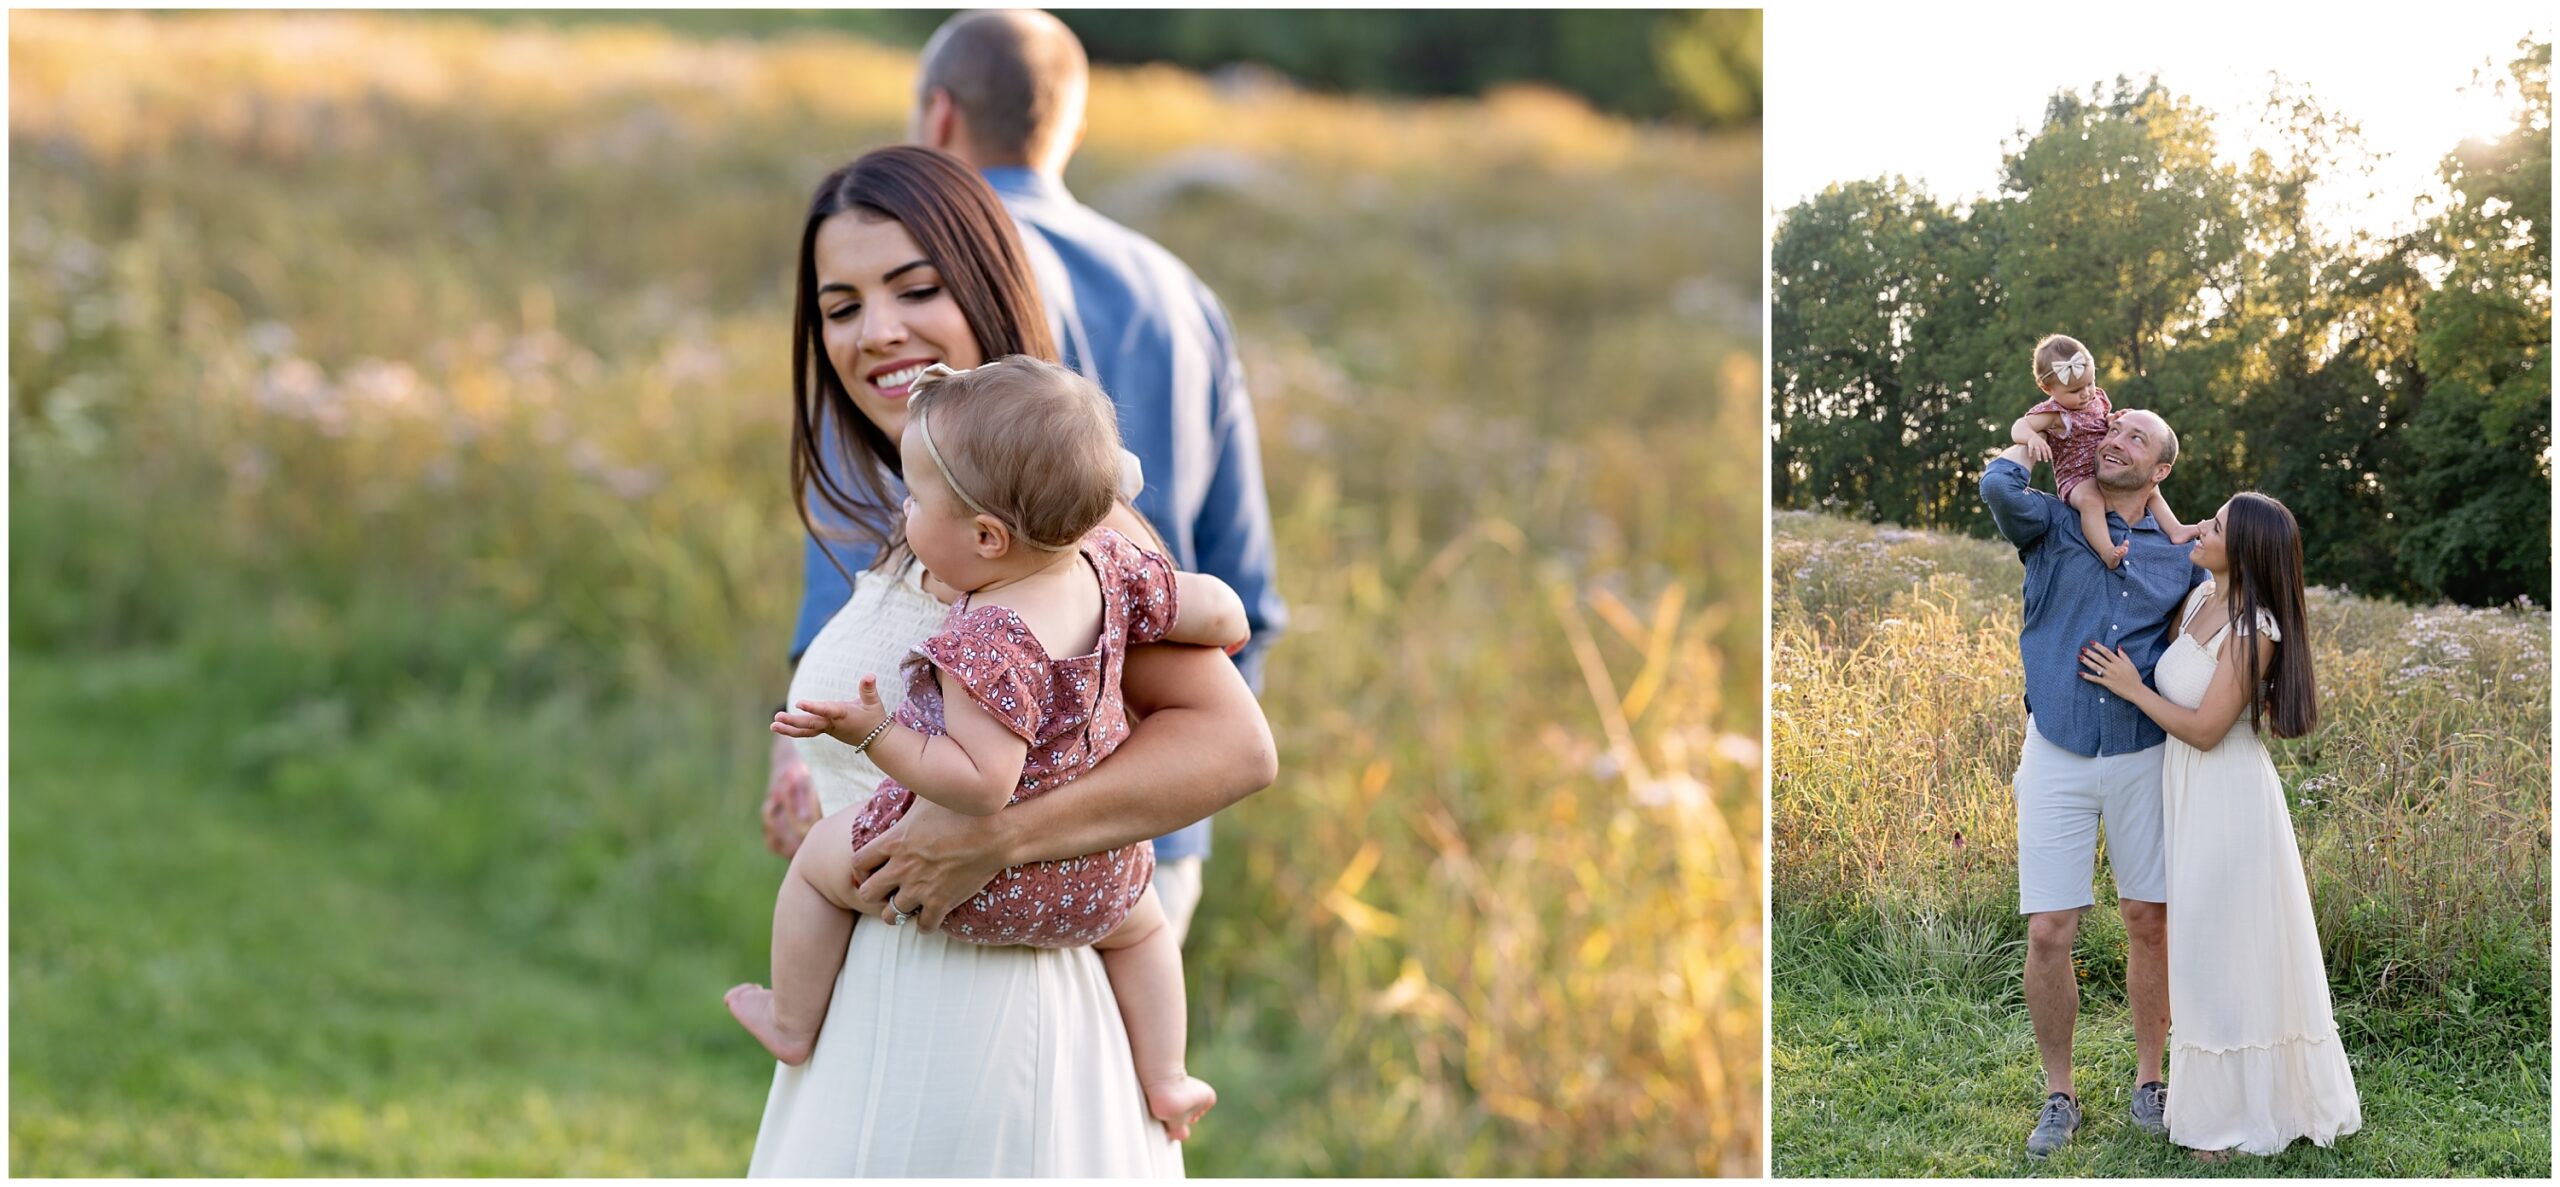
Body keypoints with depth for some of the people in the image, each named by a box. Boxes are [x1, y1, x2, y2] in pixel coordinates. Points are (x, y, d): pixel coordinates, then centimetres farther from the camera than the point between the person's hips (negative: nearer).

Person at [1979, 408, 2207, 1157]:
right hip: (2058, 755, -2)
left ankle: (2148, 1079, 23)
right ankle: (2059, 1095, 11)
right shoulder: (2053, 525, 1)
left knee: (2149, 925, 7)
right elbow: (1999, 489, -20)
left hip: (2144, 757, 2)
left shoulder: (2179, 556, 6)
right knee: (2048, 934, -3)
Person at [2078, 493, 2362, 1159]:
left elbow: (2205, 729, -20)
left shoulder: (2252, 631, -21)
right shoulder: (2199, 598, 2)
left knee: (2229, 951, 1)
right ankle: (2216, 1097, 28)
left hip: (2227, 801, -8)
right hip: (2189, 795, 8)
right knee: (2199, 947, 16)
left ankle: (2237, 1111, 14)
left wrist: (2130, 688, -13)